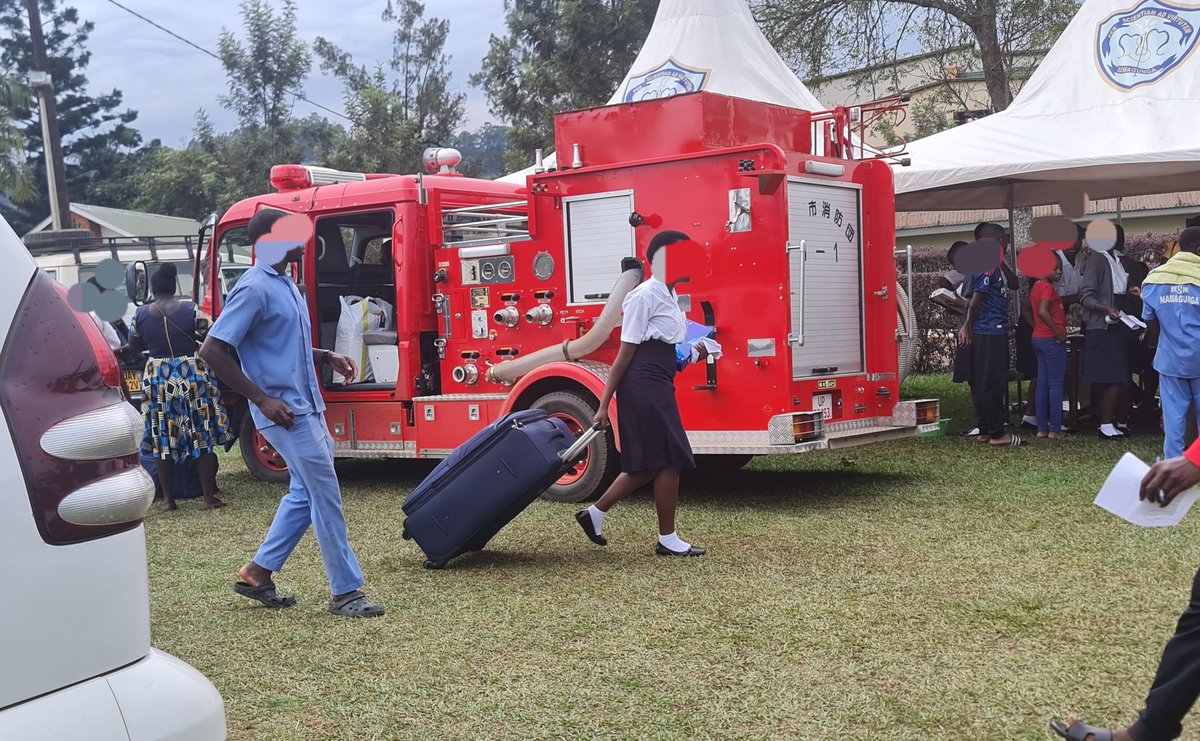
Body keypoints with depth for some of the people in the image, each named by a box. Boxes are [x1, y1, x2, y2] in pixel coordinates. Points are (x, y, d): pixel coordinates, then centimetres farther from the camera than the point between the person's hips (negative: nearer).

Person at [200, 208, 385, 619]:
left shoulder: (284, 284, 13)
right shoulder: (255, 288, -16)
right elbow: (213, 350, -20)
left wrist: (327, 357, 11)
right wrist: (263, 399, -21)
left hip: (307, 407, 10)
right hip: (285, 411, -10)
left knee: (306, 492, 16)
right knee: (325, 496, -4)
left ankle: (258, 572, 25)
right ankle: (346, 592, 5)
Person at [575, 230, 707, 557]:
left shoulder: (667, 295, 16)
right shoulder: (644, 296, -12)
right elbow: (625, 354, -14)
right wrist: (604, 404, -13)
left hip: (658, 387, 10)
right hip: (643, 386, -10)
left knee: (649, 465, 12)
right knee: (669, 460, -5)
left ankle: (595, 513, 22)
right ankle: (667, 539, 5)